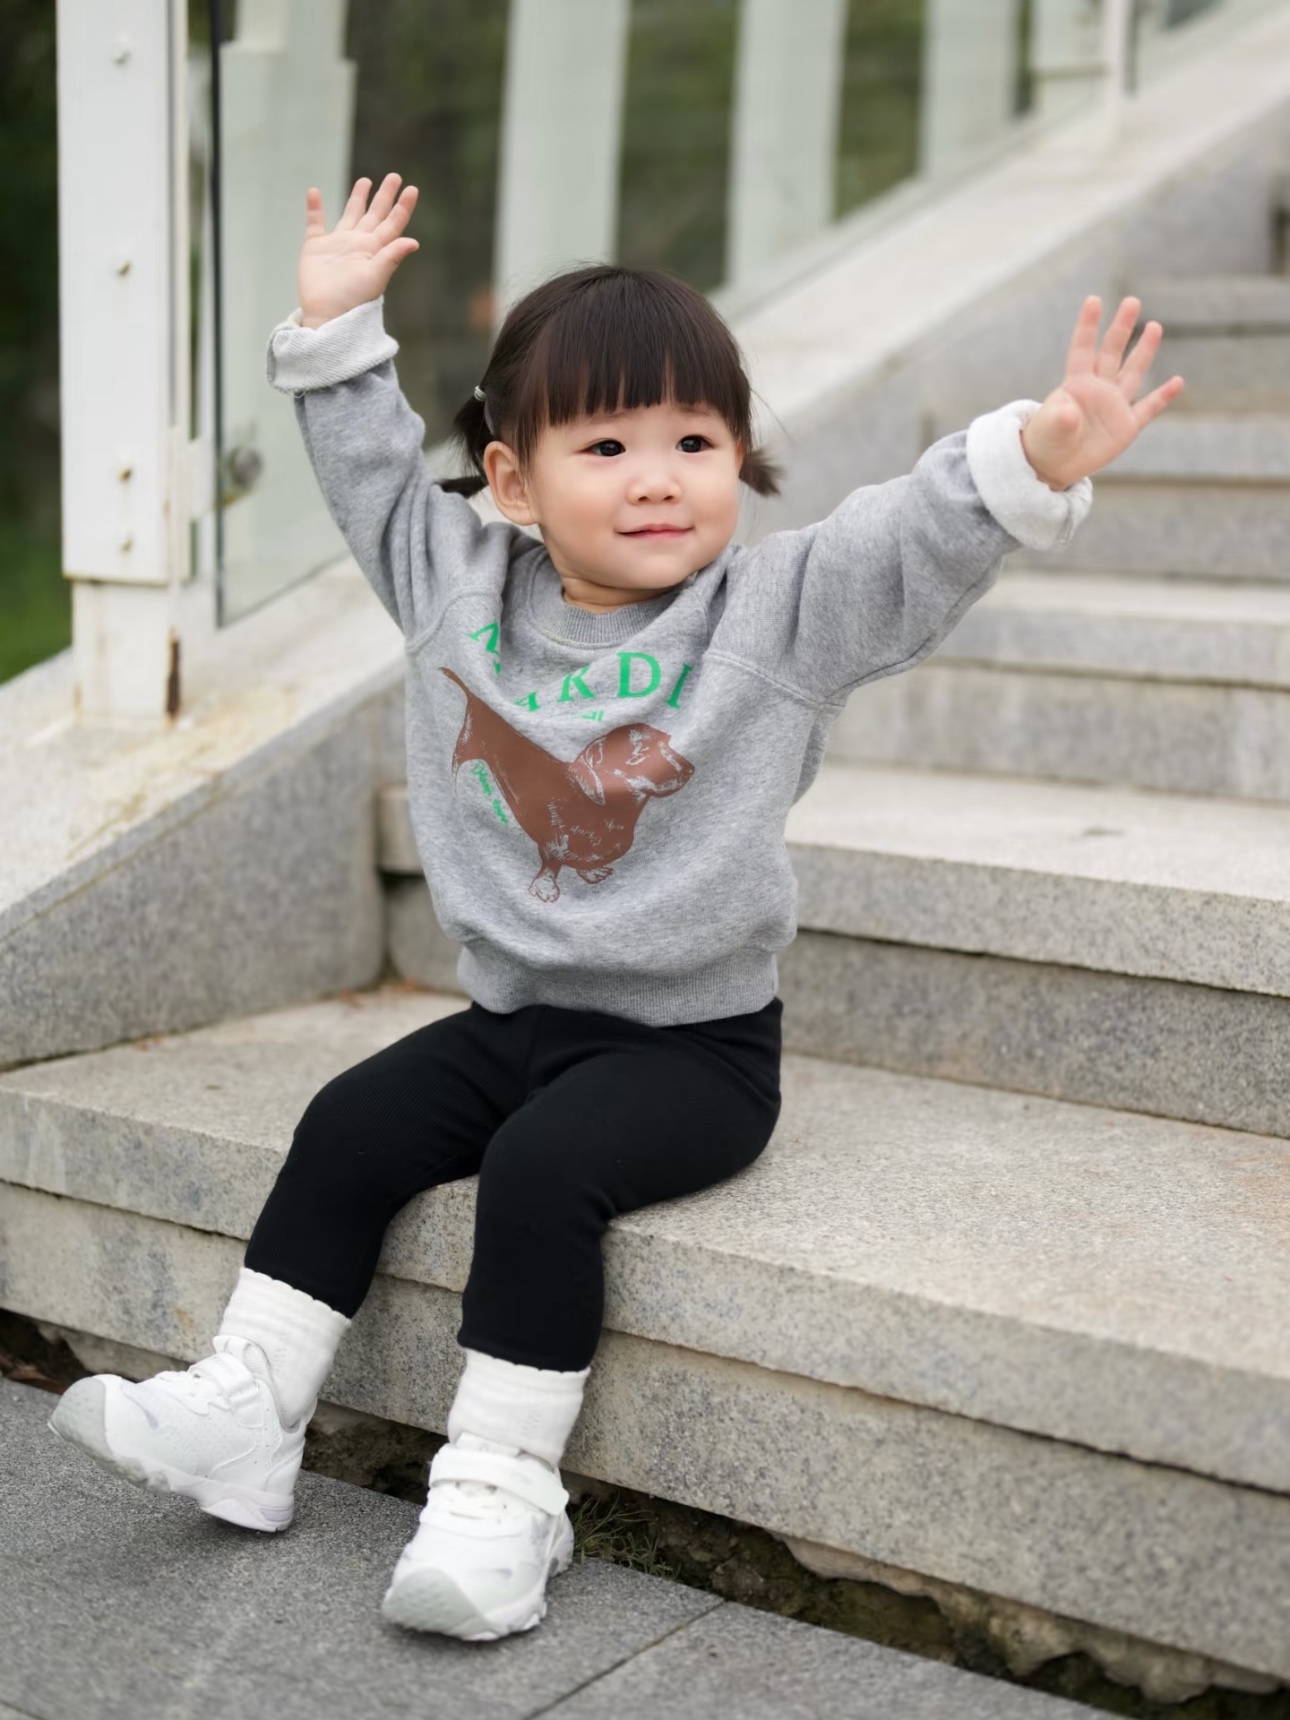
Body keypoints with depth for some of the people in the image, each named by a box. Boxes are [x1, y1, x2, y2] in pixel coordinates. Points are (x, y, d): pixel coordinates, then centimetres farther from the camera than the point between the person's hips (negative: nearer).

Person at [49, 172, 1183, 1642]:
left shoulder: (782, 611, -7)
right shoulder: (457, 585, 5)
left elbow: (920, 540, -19)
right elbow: (372, 471, 16)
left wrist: (1040, 457, -36)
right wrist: (333, 325, 10)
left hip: (694, 1040, -5)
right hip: (512, 1014, 5)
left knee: (542, 1168, -26)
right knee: (348, 1128, -6)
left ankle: (500, 1489, -15)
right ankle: (244, 1414, 7)